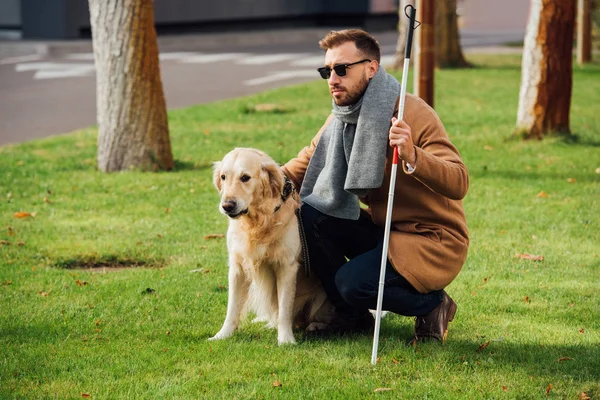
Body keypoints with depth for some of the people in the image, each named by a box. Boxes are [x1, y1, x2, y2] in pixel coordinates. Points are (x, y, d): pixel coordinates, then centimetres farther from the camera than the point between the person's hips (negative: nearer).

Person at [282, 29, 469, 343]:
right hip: (381, 229, 7)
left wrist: (412, 156, -49)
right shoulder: (342, 117, 1)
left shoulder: (414, 115, -22)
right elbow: (305, 164, 14)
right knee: (309, 216, -13)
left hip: (433, 240, -7)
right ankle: (351, 314, 4)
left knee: (354, 282, -27)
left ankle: (433, 304, 2)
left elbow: (459, 184, -31)